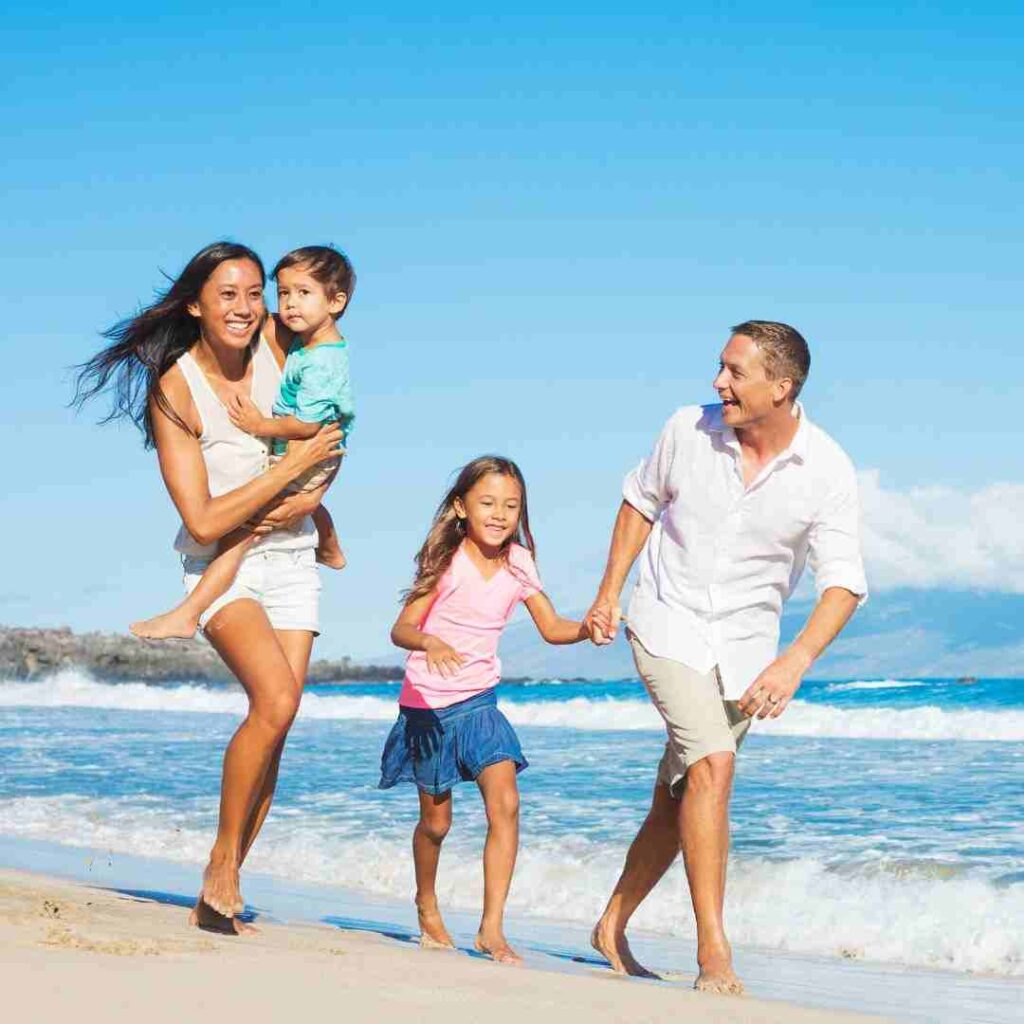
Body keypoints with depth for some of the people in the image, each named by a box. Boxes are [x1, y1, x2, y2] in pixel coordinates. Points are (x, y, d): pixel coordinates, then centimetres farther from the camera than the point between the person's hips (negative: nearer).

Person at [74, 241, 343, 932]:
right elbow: (203, 521, -19)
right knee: (277, 701, -25)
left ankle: (223, 893, 4)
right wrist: (294, 467, -20)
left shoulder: (278, 349, -4)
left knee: (273, 727, -5)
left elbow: (328, 448, 8)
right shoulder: (174, 390, -15)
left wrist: (300, 502, -11)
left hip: (289, 560, 4)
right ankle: (221, 867, -11)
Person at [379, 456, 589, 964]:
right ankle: (427, 907, 36)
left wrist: (587, 628, -16)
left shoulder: (518, 564, -1)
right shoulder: (447, 562, -13)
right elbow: (401, 628, -18)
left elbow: (552, 627, 5)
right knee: (436, 820, 8)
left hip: (479, 702, 3)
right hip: (428, 702, -3)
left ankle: (492, 928, -12)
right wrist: (430, 642, -40)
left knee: (505, 804, -15)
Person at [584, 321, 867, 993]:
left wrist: (795, 662, -30)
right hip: (668, 626, -2)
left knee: (676, 801, 8)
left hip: (743, 647, 2)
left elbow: (844, 582, -16)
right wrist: (610, 592, 8)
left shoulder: (828, 471, -14)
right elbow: (642, 500, 9)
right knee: (713, 765, -21)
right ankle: (714, 953, -18)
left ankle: (614, 926, 29)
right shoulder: (690, 430, -10)